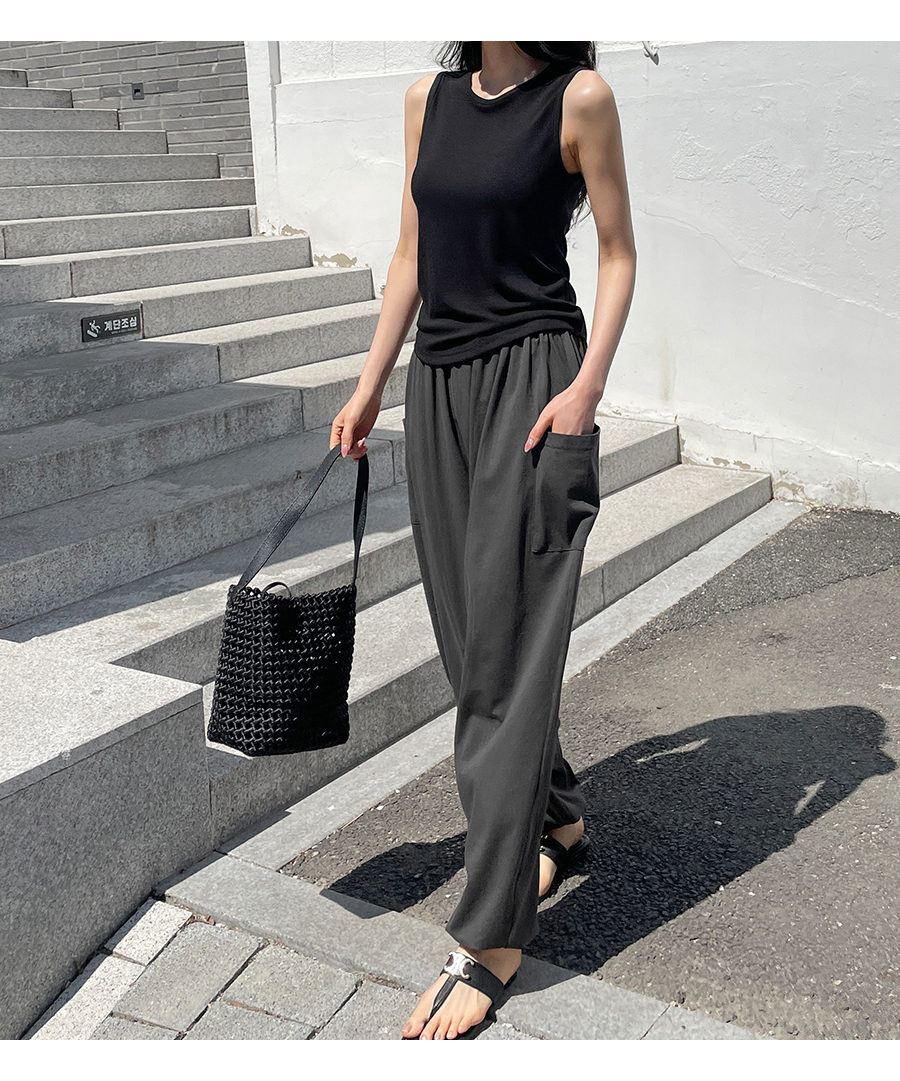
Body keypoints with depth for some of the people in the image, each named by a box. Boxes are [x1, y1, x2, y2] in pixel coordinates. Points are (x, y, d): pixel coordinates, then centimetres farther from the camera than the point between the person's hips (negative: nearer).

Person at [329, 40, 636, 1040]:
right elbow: (411, 256, 16)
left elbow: (617, 252, -1)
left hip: (532, 378, -6)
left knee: (506, 649, -8)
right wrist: (369, 390, 13)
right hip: (439, 385, 7)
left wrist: (586, 385, -13)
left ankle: (491, 937, -1)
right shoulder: (430, 96, 13)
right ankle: (556, 815, 34)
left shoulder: (578, 96, -3)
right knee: (467, 638, 10)